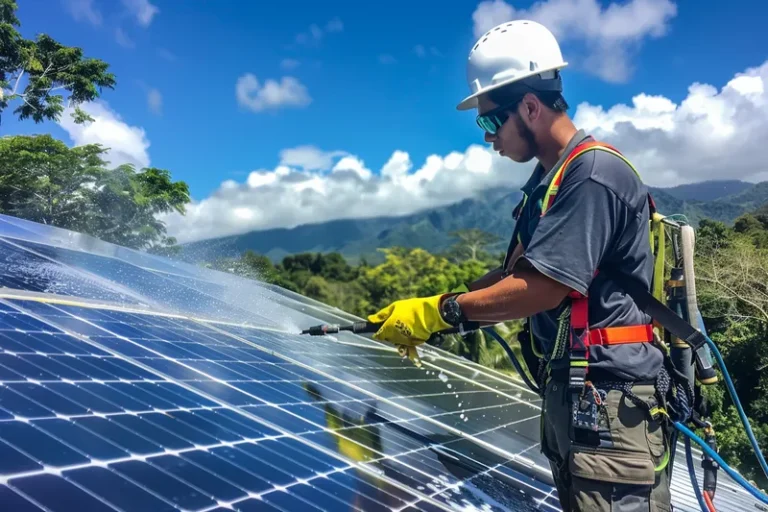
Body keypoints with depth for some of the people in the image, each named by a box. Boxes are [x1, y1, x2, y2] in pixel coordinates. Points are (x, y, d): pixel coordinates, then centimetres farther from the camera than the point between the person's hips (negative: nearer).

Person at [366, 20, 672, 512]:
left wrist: (438, 311, -13)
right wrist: (424, 314, 6)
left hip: (612, 401, -9)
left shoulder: (595, 173, -18)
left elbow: (544, 286, -23)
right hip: (569, 393, 9)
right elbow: (514, 273, 14)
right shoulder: (548, 181, 13)